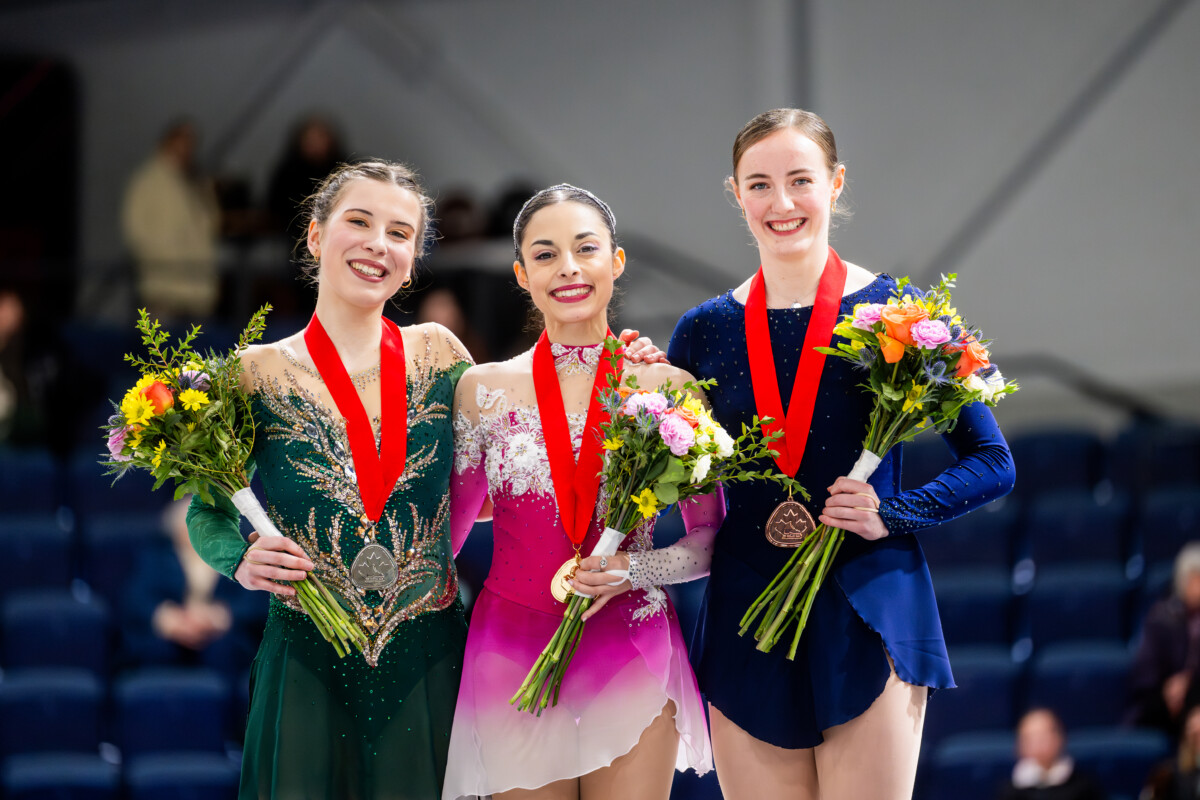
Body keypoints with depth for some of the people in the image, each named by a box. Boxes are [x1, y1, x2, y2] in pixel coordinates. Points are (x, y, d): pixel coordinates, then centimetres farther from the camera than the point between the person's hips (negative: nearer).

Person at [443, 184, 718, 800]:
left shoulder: (670, 389, 0)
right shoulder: (484, 391, 2)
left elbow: (711, 541, 4)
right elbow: (443, 532, 10)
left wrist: (631, 570, -12)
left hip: (633, 655, 0)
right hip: (514, 657, 0)